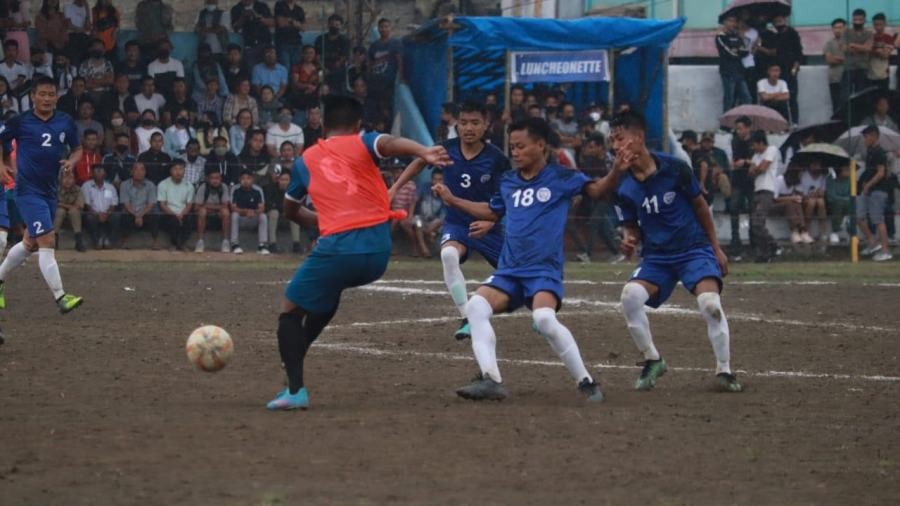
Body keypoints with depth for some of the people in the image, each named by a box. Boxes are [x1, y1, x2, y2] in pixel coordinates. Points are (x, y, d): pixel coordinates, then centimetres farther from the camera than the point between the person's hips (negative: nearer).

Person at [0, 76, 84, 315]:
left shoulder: (65, 122, 4)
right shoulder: (20, 122, -7)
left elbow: (77, 148, 16)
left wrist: (71, 161, -5)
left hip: (50, 191, 6)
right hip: (28, 190, -6)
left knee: (30, 243, 18)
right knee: (47, 241, -16)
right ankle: (60, 297, -21)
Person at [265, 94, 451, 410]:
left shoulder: (306, 160, 17)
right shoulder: (360, 144, 10)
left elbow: (290, 211, 31)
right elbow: (391, 144, -14)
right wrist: (424, 153, -33)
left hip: (338, 248, -2)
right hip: (379, 252, 2)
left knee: (290, 309, 12)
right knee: (330, 290, 34)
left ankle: (295, 390, -7)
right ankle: (294, 357, 35)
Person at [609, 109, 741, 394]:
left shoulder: (674, 168, -11)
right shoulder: (623, 187, -5)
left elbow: (700, 206, 2)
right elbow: (632, 226, 8)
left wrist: (716, 248, 7)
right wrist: (630, 240, -17)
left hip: (695, 248, -2)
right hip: (656, 256, 2)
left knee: (710, 302, -26)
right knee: (630, 295, -24)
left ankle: (724, 370, -7)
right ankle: (652, 360, -4)